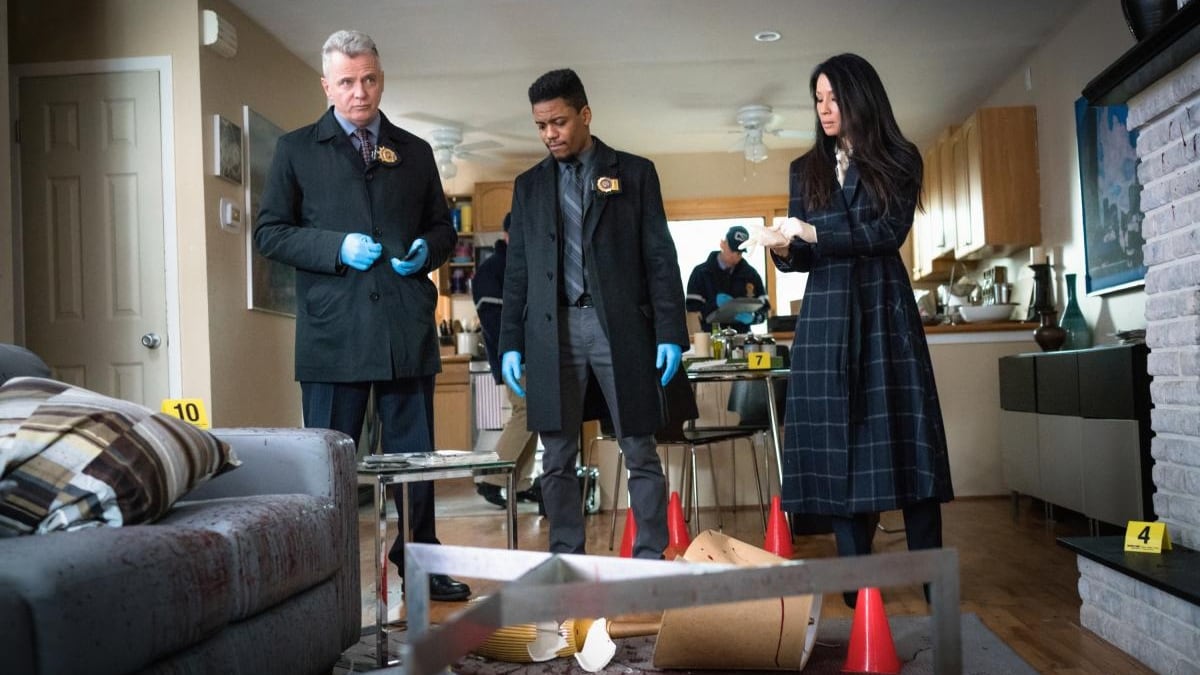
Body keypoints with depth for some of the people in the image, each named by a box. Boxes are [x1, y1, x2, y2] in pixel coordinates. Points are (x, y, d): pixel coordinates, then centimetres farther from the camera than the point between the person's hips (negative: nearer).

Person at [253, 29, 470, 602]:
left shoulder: (415, 152, 14)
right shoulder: (296, 150, 7)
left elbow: (443, 227, 19)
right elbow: (269, 232, 3)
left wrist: (428, 250, -4)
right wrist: (337, 247, -12)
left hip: (408, 328, 2)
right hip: (333, 332, -2)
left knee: (414, 456, 8)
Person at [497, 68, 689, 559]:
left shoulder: (635, 173, 6)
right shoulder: (529, 185, 15)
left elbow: (660, 257, 2)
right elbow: (517, 269, 14)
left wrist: (670, 333, -6)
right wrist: (510, 343, 7)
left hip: (621, 326, -2)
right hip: (552, 330, 3)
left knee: (640, 453, 1)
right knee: (557, 459, 5)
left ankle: (651, 559, 9)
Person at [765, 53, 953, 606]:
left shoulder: (898, 160, 6)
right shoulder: (806, 170, 15)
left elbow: (889, 231, -8)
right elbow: (803, 257, 13)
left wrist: (812, 233, -13)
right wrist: (784, 249, -10)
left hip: (883, 308, -2)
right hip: (825, 313, 3)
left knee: (902, 430, -5)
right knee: (837, 435, -2)